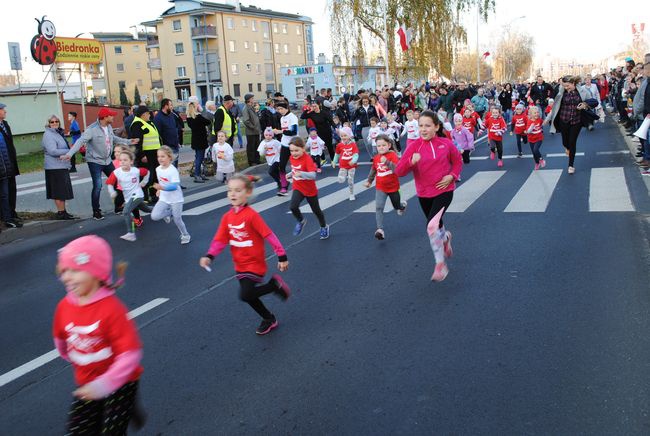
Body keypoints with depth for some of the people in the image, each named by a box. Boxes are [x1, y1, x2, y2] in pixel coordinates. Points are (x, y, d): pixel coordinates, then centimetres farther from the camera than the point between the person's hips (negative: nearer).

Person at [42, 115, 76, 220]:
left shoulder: (58, 133, 17)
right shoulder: (48, 135, -13)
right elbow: (53, 151, -22)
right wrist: (69, 151, -17)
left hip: (62, 166, 9)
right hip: (55, 167, -9)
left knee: (63, 191, 12)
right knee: (59, 191, -5)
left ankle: (62, 211, 19)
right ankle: (61, 212, 0)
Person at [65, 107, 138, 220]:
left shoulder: (109, 127, 2)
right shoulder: (92, 129, -21)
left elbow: (114, 138, 19)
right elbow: (81, 141, -28)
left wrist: (128, 141, 22)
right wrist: (69, 154, -39)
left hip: (107, 160, 8)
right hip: (95, 161, -8)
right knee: (97, 186, -11)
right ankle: (96, 212, 3)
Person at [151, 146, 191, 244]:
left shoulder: (173, 170, -22)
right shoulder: (158, 169, 0)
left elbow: (175, 186, -30)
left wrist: (162, 188, -42)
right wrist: (159, 190, 8)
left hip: (175, 199, -5)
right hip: (164, 198, 6)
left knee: (177, 220, 4)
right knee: (154, 216, -11)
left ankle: (185, 235, 30)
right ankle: (169, 213, 19)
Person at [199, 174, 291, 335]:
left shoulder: (251, 215, -22)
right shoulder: (227, 217, -1)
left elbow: (269, 235, -20)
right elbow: (220, 239, 0)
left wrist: (282, 256, -18)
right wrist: (209, 256, -16)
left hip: (255, 264, -7)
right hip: (240, 265, 7)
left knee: (246, 295, -17)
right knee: (248, 295, 17)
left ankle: (275, 284, 5)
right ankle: (269, 319, 39)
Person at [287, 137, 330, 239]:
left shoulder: (307, 159, -26)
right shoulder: (292, 158, -6)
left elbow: (313, 175, -41)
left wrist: (301, 174, -55)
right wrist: (291, 174, 7)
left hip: (310, 190, -4)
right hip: (298, 188, 4)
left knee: (316, 210, 14)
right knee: (293, 207, -21)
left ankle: (324, 227, 42)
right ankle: (301, 221, 9)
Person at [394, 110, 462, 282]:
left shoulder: (446, 144, -7)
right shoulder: (414, 146, -8)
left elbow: (457, 162, 11)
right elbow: (399, 171, -15)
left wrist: (452, 176, -7)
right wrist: (411, 161, -33)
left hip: (443, 191, -3)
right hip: (424, 194, 3)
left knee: (432, 226, -22)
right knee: (436, 224, 22)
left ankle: (440, 264, -4)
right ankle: (446, 237, 60)